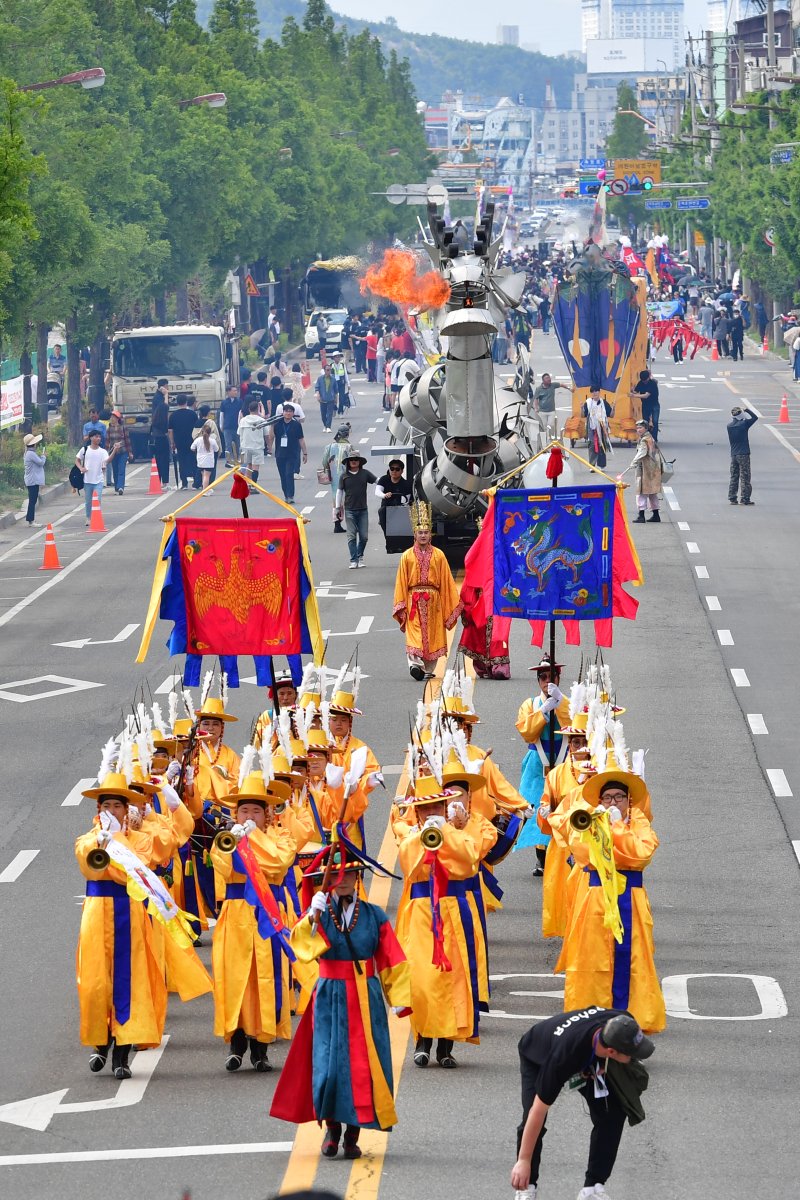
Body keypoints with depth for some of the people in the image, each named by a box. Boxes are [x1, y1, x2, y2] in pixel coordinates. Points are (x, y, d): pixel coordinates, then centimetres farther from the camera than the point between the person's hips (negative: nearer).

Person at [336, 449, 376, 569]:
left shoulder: (365, 473, 1)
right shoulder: (344, 476, 1)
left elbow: (377, 481, 6)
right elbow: (340, 492, 6)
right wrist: (338, 507, 3)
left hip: (363, 510, 1)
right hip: (349, 510, -1)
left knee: (364, 536, 2)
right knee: (351, 536, -3)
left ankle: (360, 556, 23)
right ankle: (353, 560, 1)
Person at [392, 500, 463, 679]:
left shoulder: (439, 556, 6)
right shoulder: (407, 556, 4)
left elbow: (446, 582, 7)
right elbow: (401, 583, 4)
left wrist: (451, 604, 4)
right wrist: (401, 605, -1)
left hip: (433, 602, 2)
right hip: (414, 601, -2)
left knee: (432, 636, 4)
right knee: (414, 636, -13)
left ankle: (429, 669, 11)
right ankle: (415, 664, -25)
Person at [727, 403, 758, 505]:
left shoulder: (729, 426, 2)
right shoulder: (744, 424, -11)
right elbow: (755, 417, 2)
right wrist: (747, 409, 10)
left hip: (733, 455, 5)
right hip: (744, 455, -5)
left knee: (734, 477, 10)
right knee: (745, 477, -2)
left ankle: (732, 498, 9)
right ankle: (745, 499, -4)